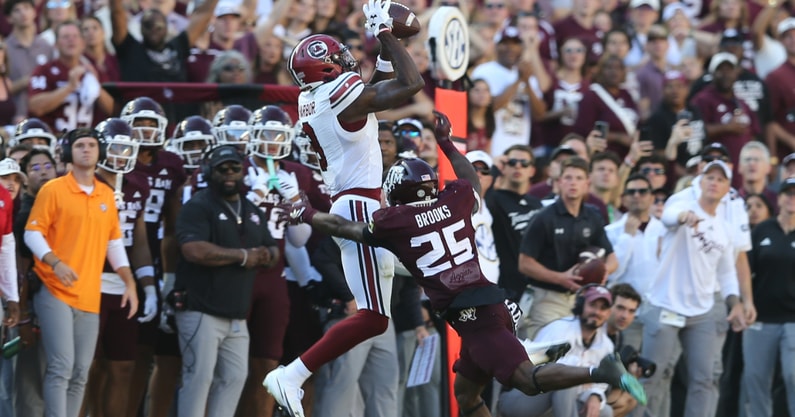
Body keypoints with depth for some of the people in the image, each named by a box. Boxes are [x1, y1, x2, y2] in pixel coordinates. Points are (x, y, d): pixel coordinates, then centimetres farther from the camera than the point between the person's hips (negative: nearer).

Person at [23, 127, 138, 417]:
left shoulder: (107, 195, 14)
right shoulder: (53, 190, -3)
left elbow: (114, 243, 19)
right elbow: (33, 233, -7)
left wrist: (129, 283, 11)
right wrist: (55, 263, -22)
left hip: (90, 296, 6)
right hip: (55, 292, -6)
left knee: (80, 373, 6)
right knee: (61, 368, -14)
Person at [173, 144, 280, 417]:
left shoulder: (253, 213, 17)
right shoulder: (198, 207, -9)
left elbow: (274, 252, 23)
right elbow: (195, 250, -24)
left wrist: (265, 256, -5)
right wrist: (242, 256, -15)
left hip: (237, 315, 8)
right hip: (201, 310, -8)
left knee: (235, 377, 7)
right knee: (199, 378, -9)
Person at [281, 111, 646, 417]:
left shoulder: (395, 221, -2)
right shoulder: (455, 200, 11)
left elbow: (344, 228, 15)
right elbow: (473, 182, 38)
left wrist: (308, 215, 32)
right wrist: (446, 144, 46)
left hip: (470, 314, -7)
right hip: (490, 301, 7)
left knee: (527, 380, -15)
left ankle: (599, 373, -33)